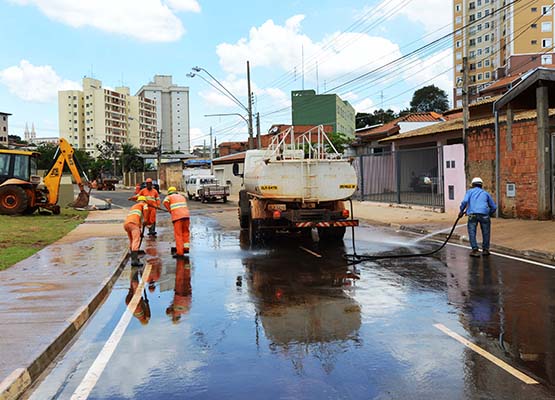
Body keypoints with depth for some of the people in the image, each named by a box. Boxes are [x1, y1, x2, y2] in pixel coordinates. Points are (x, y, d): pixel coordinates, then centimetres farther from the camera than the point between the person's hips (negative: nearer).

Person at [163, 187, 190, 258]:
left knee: (178, 234, 0)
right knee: (185, 232, 19)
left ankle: (180, 252, 0)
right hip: (186, 215, 4)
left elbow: (165, 202, -7)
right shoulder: (182, 196, 27)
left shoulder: (169, 197, 13)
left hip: (177, 217, -4)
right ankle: (186, 248, 16)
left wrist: (170, 211, 4)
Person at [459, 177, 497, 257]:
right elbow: (494, 207, 24)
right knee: (486, 232, 15)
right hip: (484, 214, 2)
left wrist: (461, 211, 7)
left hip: (472, 214, -2)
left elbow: (465, 201, -3)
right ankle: (485, 249, 20)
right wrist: (489, 214, 38)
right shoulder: (485, 193, 24)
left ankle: (475, 250, -1)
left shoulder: (470, 191, 18)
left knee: (472, 232, 5)